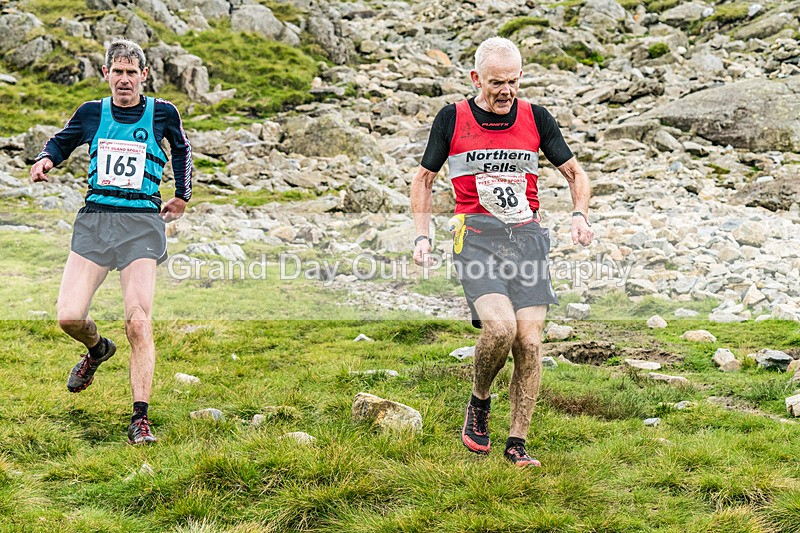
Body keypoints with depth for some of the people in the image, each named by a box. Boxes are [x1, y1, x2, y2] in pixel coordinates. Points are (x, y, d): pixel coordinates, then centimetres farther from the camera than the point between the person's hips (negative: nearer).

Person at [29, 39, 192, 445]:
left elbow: (181, 149, 26)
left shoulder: (162, 113, 6)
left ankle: (140, 419, -8)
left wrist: (182, 196, 29)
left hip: (142, 221, -2)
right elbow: (62, 141, 27)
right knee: (69, 317, -9)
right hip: (94, 218, 2)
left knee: (139, 323, -15)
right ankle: (97, 350, 28)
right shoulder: (92, 113, 10)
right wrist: (46, 159, 6)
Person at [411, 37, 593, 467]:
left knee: (529, 341, -7)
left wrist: (580, 215, -3)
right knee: (500, 327, -24)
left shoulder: (536, 118, 7)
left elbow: (575, 172, 16)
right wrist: (422, 236, 3)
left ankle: (517, 444, 7)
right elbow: (424, 178, 14)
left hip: (527, 236, 2)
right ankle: (479, 402, 7)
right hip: (475, 237, -2)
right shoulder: (452, 119, 3)